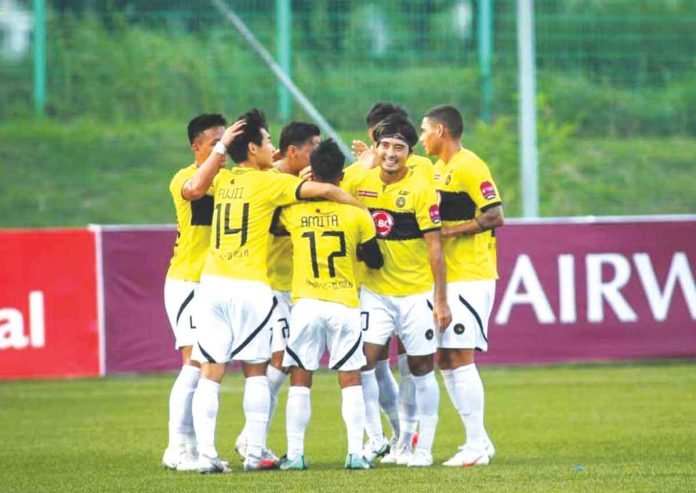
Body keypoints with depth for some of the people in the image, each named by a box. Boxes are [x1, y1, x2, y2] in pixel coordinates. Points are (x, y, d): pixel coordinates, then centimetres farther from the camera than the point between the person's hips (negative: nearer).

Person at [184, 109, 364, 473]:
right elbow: (324, 190, -4)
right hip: (249, 288, -4)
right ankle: (255, 454, 6)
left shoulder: (222, 180, 9)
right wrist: (361, 205, 13)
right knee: (255, 371, 8)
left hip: (212, 284, 4)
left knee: (210, 373, 2)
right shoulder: (269, 182, -2)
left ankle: (206, 454, -5)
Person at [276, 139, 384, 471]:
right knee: (351, 380, 5)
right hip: (344, 306, 0)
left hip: (306, 304, 0)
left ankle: (295, 453, 4)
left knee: (300, 380, 6)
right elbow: (374, 260, 4)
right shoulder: (356, 214, -4)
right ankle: (356, 453, -2)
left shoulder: (293, 212, -4)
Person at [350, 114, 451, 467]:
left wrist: (441, 300, -10)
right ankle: (375, 439, 3)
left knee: (421, 368, 4)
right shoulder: (361, 184, 0)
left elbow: (434, 247, -8)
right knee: (364, 360, -10)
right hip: (374, 289, 2)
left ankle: (424, 447, 13)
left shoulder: (421, 190, -9)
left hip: (416, 292, -2)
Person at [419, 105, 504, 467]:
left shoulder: (469, 167, -12)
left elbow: (496, 216, -17)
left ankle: (476, 446, -6)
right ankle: (478, 440, 15)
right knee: (444, 359, 9)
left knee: (459, 356, -10)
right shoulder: (438, 169, 16)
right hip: (446, 277, 10)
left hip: (470, 277, -10)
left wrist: (451, 231, -18)